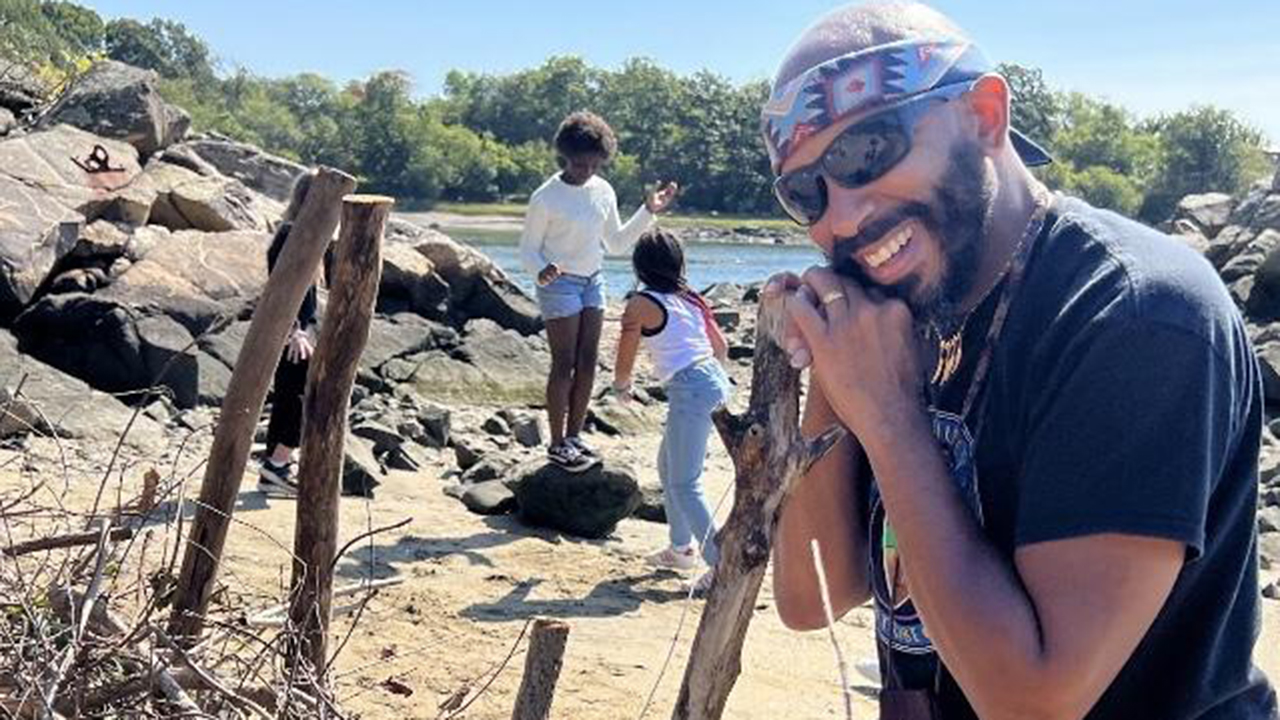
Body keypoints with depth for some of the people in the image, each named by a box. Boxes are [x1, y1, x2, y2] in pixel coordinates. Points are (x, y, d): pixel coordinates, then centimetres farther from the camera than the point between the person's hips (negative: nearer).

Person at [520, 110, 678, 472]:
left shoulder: (604, 191, 5)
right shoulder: (546, 198, -13)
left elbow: (616, 243, 14)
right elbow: (528, 249, -8)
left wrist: (648, 212, 6)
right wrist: (541, 272, -29)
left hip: (593, 282, 6)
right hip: (560, 284, -6)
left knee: (587, 363, 7)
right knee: (564, 364, -5)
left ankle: (574, 435, 18)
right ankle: (557, 444, 4)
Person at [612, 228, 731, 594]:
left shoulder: (640, 304, -4)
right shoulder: (690, 298, 16)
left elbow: (623, 367, 0)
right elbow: (721, 348, 22)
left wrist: (622, 387, 22)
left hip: (690, 388, -8)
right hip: (716, 381, 8)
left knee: (684, 484, -4)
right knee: (668, 465, 23)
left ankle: (721, 564, -9)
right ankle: (681, 548, 32)